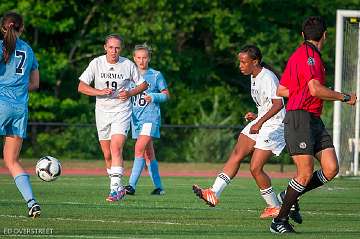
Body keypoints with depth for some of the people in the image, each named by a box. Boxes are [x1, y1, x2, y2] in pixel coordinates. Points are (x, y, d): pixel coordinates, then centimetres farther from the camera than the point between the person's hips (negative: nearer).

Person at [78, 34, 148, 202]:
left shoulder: (128, 65, -4)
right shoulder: (96, 63, -3)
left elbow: (143, 84, 8)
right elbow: (81, 87, -4)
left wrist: (129, 93, -10)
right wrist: (99, 92, -20)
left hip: (121, 112, -3)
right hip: (102, 111, 3)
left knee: (116, 148, -21)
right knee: (107, 155, 8)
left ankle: (115, 189, -25)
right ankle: (119, 188, 26)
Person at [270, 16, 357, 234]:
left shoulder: (299, 54, 19)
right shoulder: (309, 55, -11)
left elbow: (281, 90, 23)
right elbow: (316, 89, -22)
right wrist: (345, 98, -12)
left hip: (314, 121, 10)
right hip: (300, 118, -10)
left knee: (331, 169, -1)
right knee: (306, 174, -11)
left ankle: (289, 196, 15)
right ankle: (280, 220, -1)